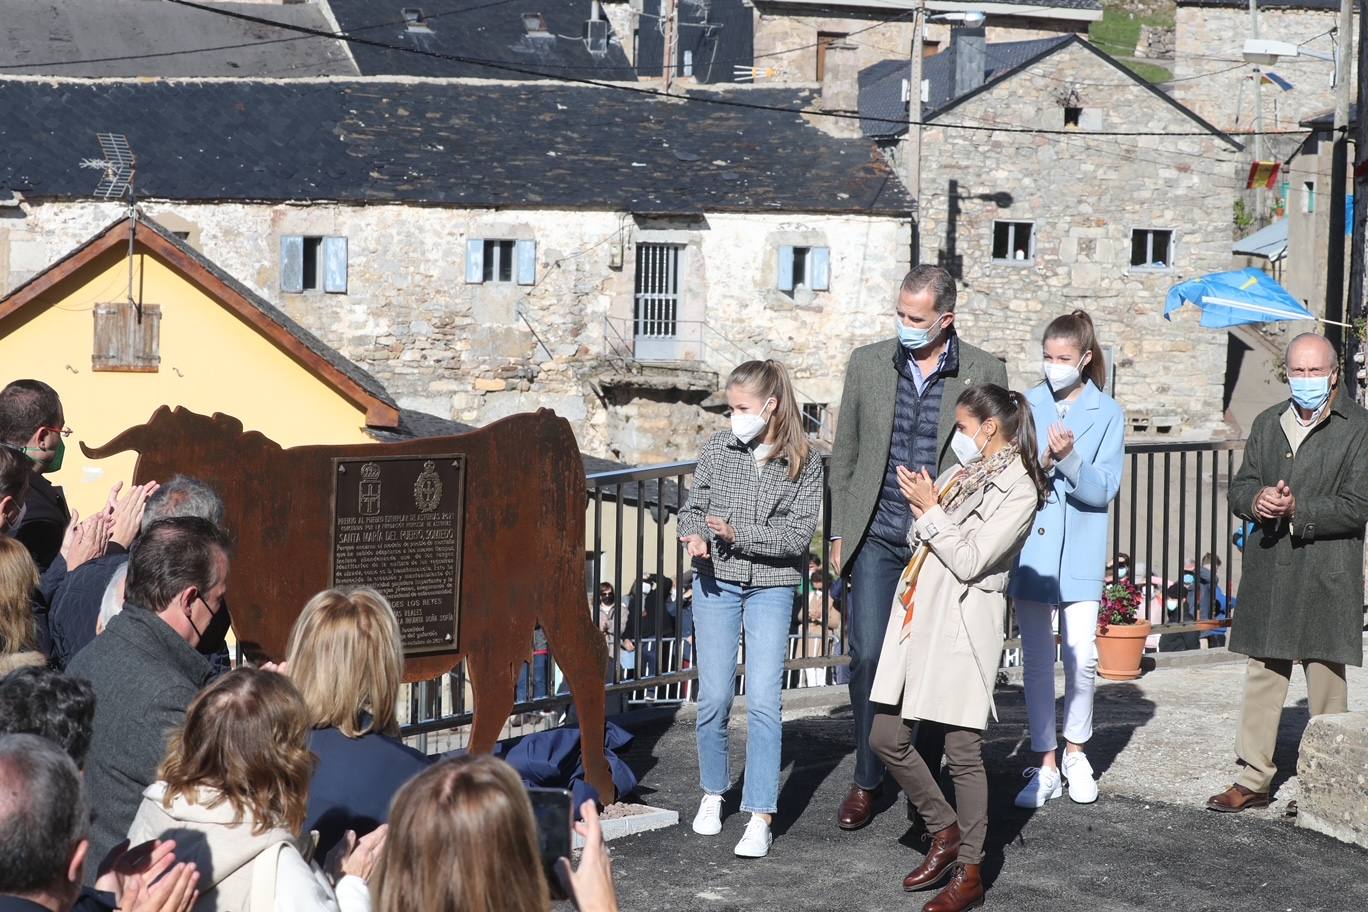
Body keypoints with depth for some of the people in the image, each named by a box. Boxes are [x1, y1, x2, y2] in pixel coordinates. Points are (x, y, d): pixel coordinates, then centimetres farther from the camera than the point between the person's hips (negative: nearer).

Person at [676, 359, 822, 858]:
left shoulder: (804, 462, -4)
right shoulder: (717, 448, 4)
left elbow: (798, 535, -9)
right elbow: (692, 506, 10)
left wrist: (740, 534, -19)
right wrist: (695, 534, -12)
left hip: (771, 587, -2)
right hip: (716, 581, 2)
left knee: (762, 699, -8)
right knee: (714, 696, 3)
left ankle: (760, 818, -4)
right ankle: (713, 793, 25)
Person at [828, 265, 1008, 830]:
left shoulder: (984, 374, -2)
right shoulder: (867, 364, 4)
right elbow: (844, 455, 10)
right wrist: (839, 534, 7)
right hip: (877, 537, 1)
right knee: (868, 656, -4)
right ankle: (867, 780, 9)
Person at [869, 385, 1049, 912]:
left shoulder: (1018, 490, -8)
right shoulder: (960, 474, 15)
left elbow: (970, 561, -15)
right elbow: (918, 544, 18)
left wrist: (930, 511, -9)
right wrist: (920, 508, -1)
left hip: (961, 627, -8)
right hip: (918, 619, 8)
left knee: (963, 751, -2)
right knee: (887, 738, 7)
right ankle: (945, 832, 25)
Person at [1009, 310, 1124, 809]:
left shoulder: (1107, 413, -1)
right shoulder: (1027, 406, 5)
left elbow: (1103, 489, -7)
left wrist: (1069, 458, -23)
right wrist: (1041, 462, -17)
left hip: (1079, 553, -2)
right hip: (1029, 548, 2)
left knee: (1082, 657, -5)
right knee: (1036, 660, 4)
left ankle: (1075, 753, 18)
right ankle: (1046, 765, 13)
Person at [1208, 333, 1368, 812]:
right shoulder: (1267, 423, 14)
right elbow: (1240, 487, 13)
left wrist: (1297, 509, -18)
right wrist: (1258, 500, -10)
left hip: (1327, 576, -5)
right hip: (1268, 571, 5)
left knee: (1326, 679, 2)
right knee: (1262, 676, 8)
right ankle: (1253, 779, 14)